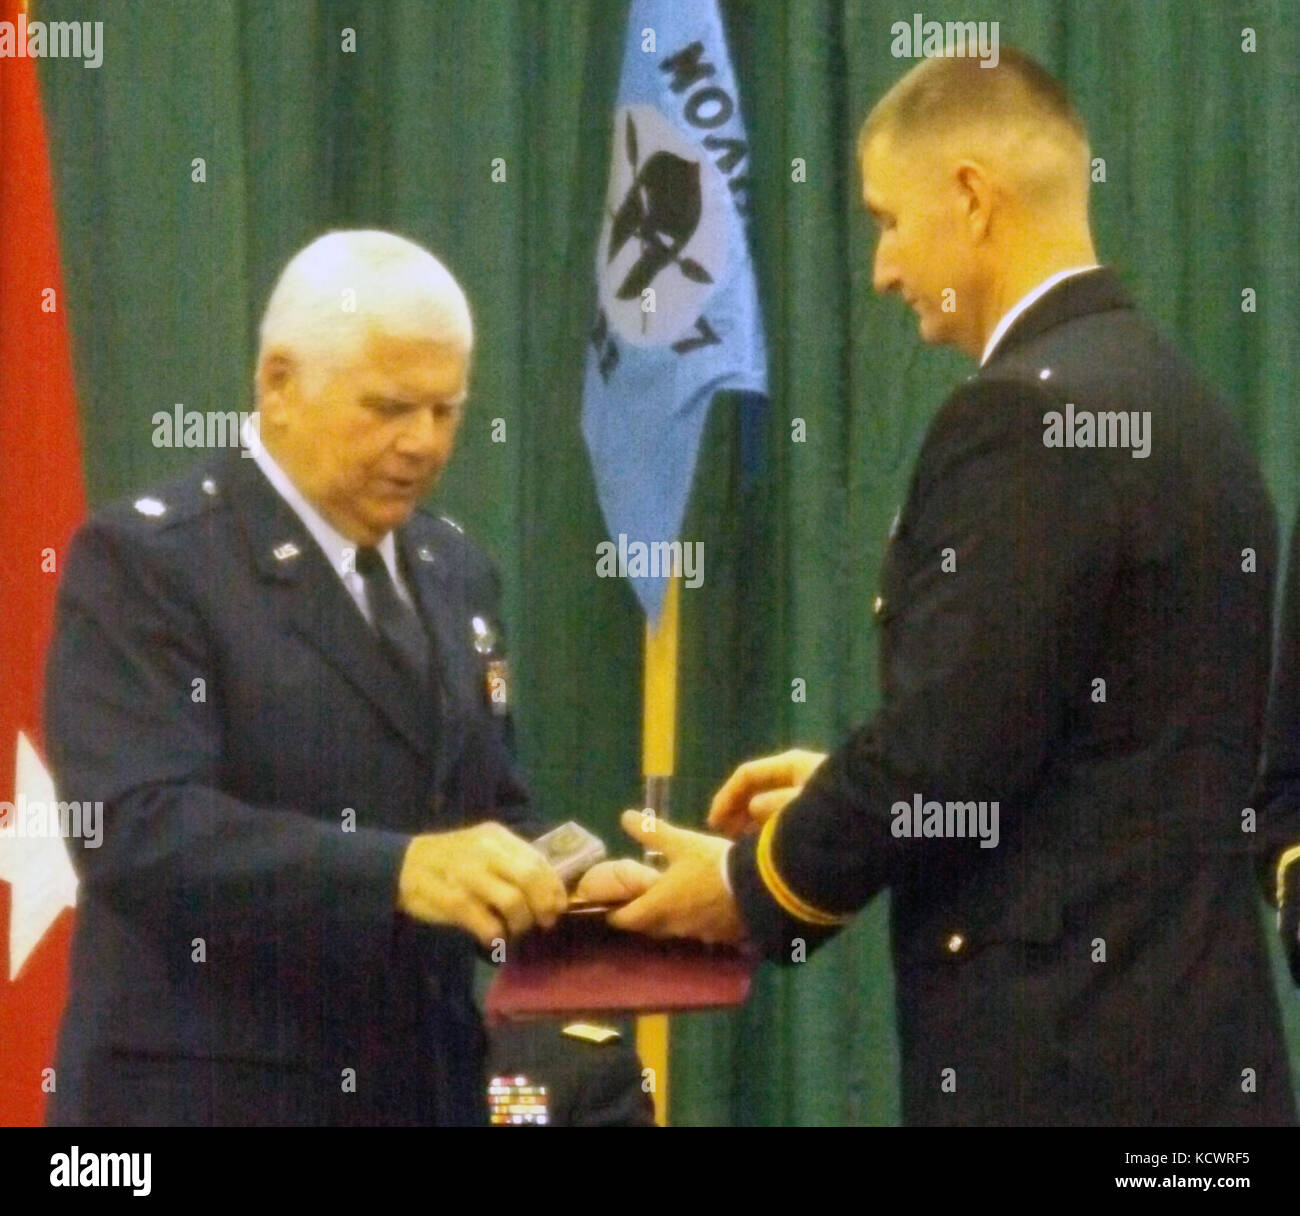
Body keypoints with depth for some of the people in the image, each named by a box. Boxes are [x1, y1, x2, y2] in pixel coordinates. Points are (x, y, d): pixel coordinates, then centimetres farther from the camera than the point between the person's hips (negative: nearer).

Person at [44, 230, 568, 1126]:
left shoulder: (454, 572, 13)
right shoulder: (143, 561, -9)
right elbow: (136, 827, -21)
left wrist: (551, 883, -4)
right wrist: (396, 870, -32)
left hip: (425, 1086, 7)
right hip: (211, 1092, -6)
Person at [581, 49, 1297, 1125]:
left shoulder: (1026, 411, -15)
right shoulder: (1169, 398, 14)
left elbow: (949, 744, -18)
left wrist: (749, 883, -3)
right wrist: (849, 791, 18)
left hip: (1061, 1050, -9)